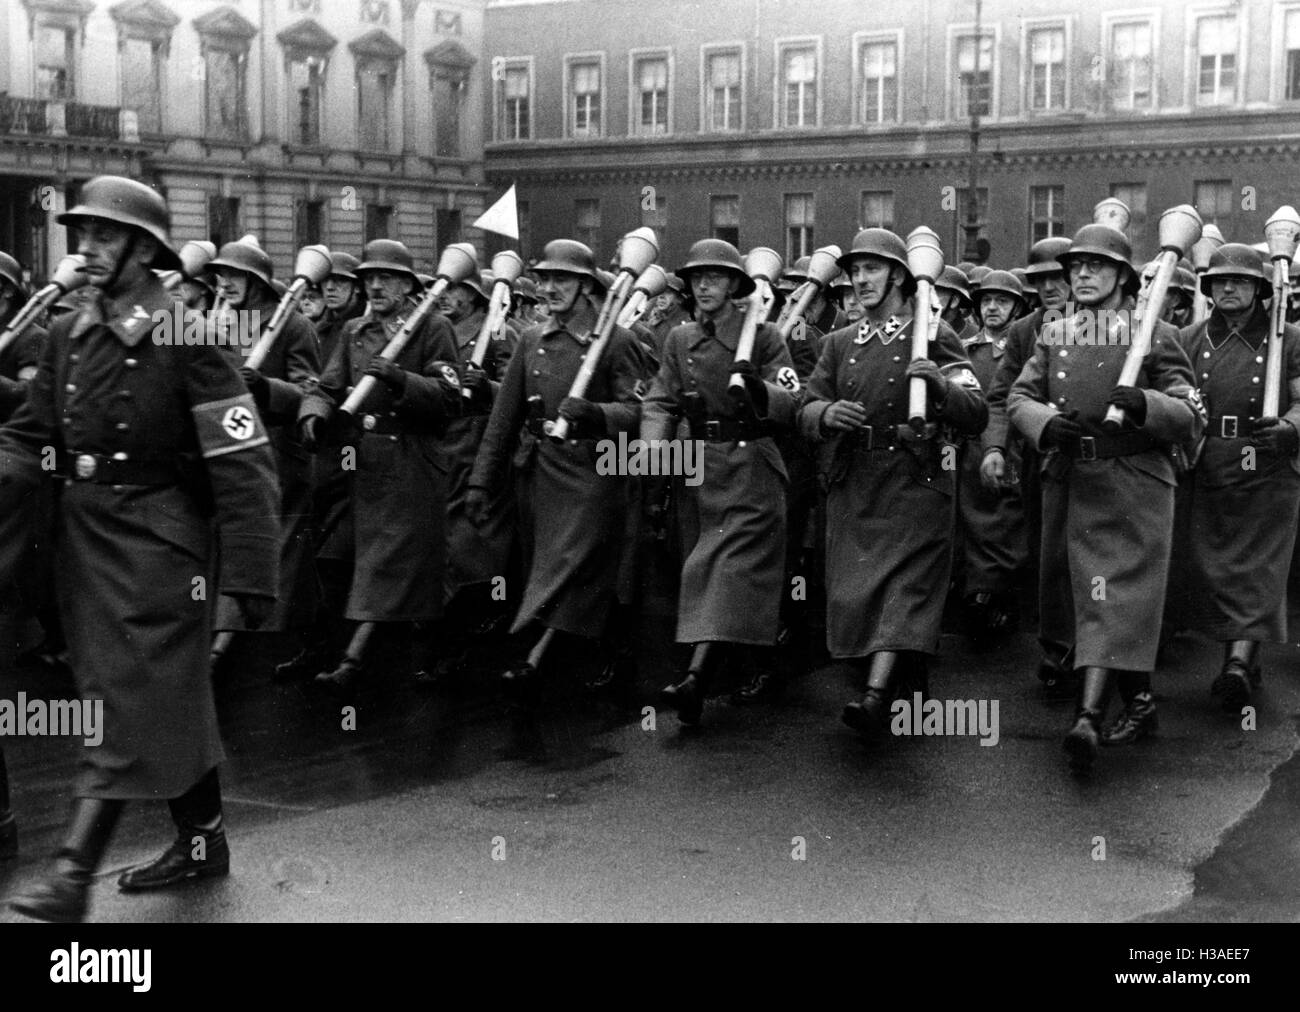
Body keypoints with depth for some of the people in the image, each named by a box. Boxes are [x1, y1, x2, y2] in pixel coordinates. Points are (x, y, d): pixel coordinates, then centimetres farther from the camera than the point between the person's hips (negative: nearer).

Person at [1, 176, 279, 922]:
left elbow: (243, 463, -16)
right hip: (85, 540, 7)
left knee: (132, 701, -4)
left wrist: (252, 575, -19)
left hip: (157, 543, -7)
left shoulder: (186, 340, -14)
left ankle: (75, 873, -2)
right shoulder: (70, 337, 8)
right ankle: (203, 841, 30)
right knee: (172, 698, 16)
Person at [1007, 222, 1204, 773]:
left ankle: (1088, 717, -23)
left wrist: (1144, 405, -23)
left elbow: (1193, 417, -3)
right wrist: (1046, 422, -15)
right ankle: (1139, 701, 28)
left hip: (1135, 485, -4)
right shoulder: (1053, 335, 10)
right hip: (1070, 484, 5)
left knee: (1114, 596, -13)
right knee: (1091, 595, 11)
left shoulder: (1157, 336, -1)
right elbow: (1018, 397, 7)